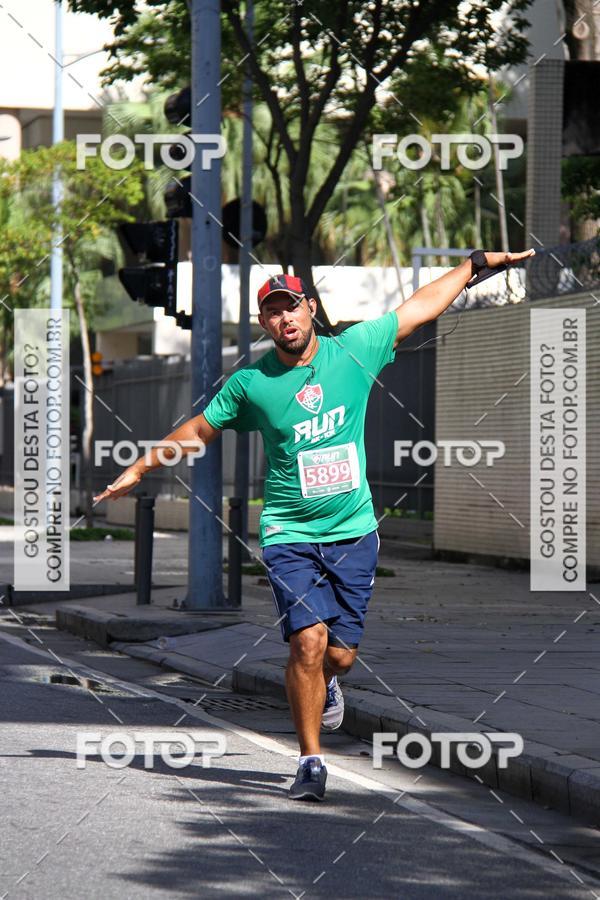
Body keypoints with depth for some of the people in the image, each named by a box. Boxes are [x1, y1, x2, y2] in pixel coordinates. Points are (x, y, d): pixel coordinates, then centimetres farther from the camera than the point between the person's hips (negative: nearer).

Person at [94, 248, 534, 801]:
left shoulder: (354, 351, -1)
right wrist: (138, 470, 18)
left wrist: (478, 264, 15)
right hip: (290, 534, -2)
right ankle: (311, 762, -3)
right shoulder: (250, 384, -3)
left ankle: (327, 686, 39)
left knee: (341, 652, 0)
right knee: (309, 639, -17)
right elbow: (198, 430, 14)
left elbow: (422, 306, 11)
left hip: (354, 532, 2)